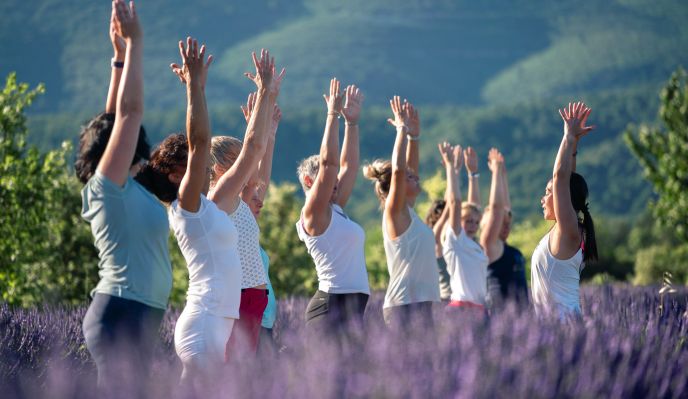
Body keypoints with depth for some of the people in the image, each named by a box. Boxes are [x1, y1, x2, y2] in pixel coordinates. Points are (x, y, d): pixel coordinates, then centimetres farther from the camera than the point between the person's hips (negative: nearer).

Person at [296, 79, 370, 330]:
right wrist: (333, 115, -11)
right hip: (332, 306, -9)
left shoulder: (335, 210, 17)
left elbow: (348, 165, 23)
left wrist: (352, 122, 21)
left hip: (352, 307, 9)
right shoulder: (314, 212, -6)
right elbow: (328, 161, -15)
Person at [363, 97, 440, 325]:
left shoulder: (407, 213, 15)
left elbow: (410, 169, 25)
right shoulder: (394, 212, -8)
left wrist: (414, 135, 19)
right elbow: (398, 170, -20)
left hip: (419, 302, 9)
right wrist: (402, 129, -14)